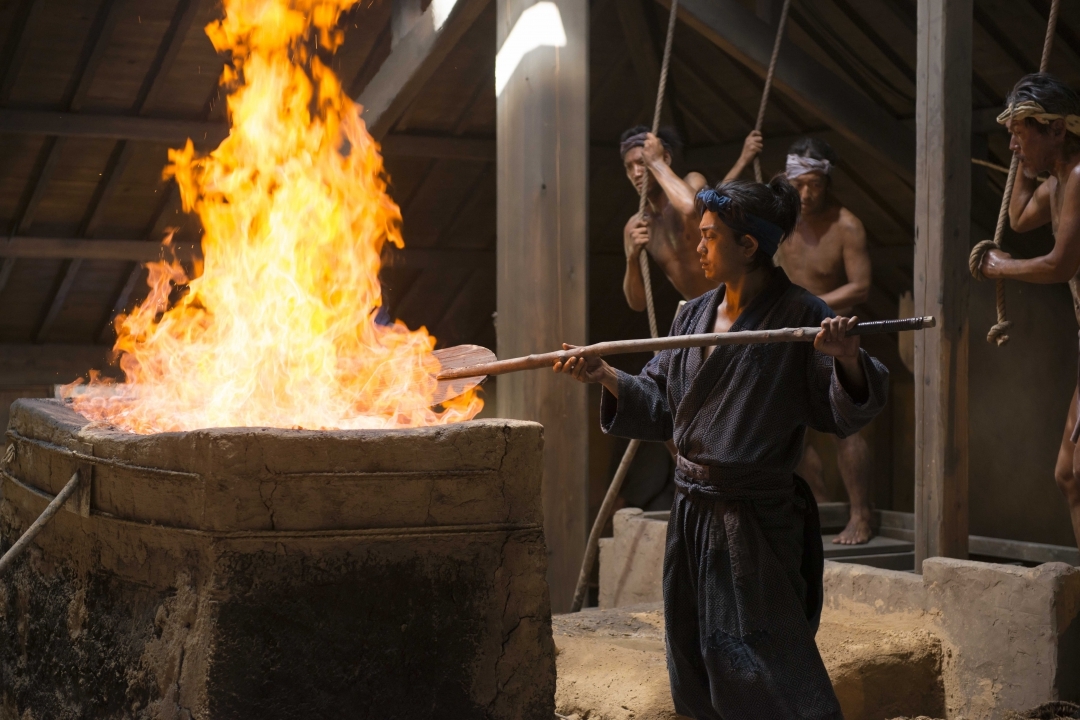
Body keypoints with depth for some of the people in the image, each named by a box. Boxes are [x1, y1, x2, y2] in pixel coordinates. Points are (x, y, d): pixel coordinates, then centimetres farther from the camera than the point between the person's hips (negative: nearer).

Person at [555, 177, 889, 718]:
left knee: (757, 675, -6)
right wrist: (604, 376, 2)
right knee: (695, 669, 15)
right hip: (694, 512, 7)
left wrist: (848, 359, -32)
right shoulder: (694, 317, 9)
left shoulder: (800, 316, -11)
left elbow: (846, 413, -14)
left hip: (756, 521, -7)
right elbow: (660, 404, 14)